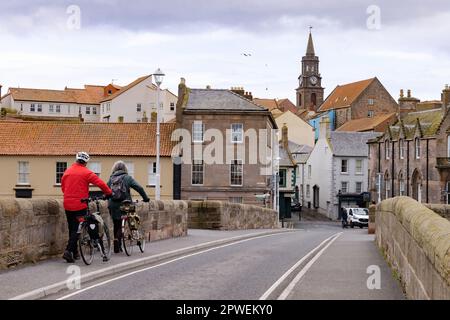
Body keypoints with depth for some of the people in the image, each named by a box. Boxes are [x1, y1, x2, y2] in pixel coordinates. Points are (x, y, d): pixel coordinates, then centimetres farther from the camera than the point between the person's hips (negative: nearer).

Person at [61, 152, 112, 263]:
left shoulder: (67, 172, 10)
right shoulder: (86, 172, -7)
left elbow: (63, 187, 18)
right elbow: (100, 183, -11)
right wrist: (108, 193, 2)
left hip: (68, 205, 5)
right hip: (80, 205, -5)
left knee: (72, 228, 15)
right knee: (77, 229, -1)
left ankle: (74, 253, 21)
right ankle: (68, 251, -14)